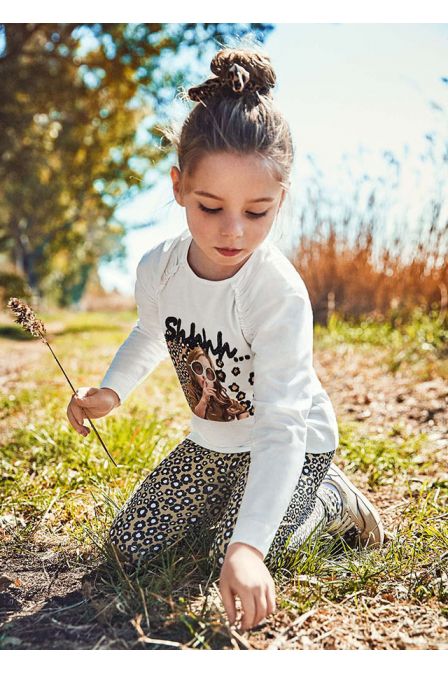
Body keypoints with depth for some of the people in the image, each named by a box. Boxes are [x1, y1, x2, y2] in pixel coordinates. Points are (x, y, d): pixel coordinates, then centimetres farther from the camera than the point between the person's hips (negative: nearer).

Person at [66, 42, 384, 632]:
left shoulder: (280, 292, -33)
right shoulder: (157, 269, -15)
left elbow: (280, 427, -35)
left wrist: (248, 544, -43)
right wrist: (111, 390, -5)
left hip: (294, 447, -5)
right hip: (211, 444, 6)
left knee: (235, 563, -16)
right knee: (130, 545, 5)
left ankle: (332, 500, 9)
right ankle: (228, 496, 26)